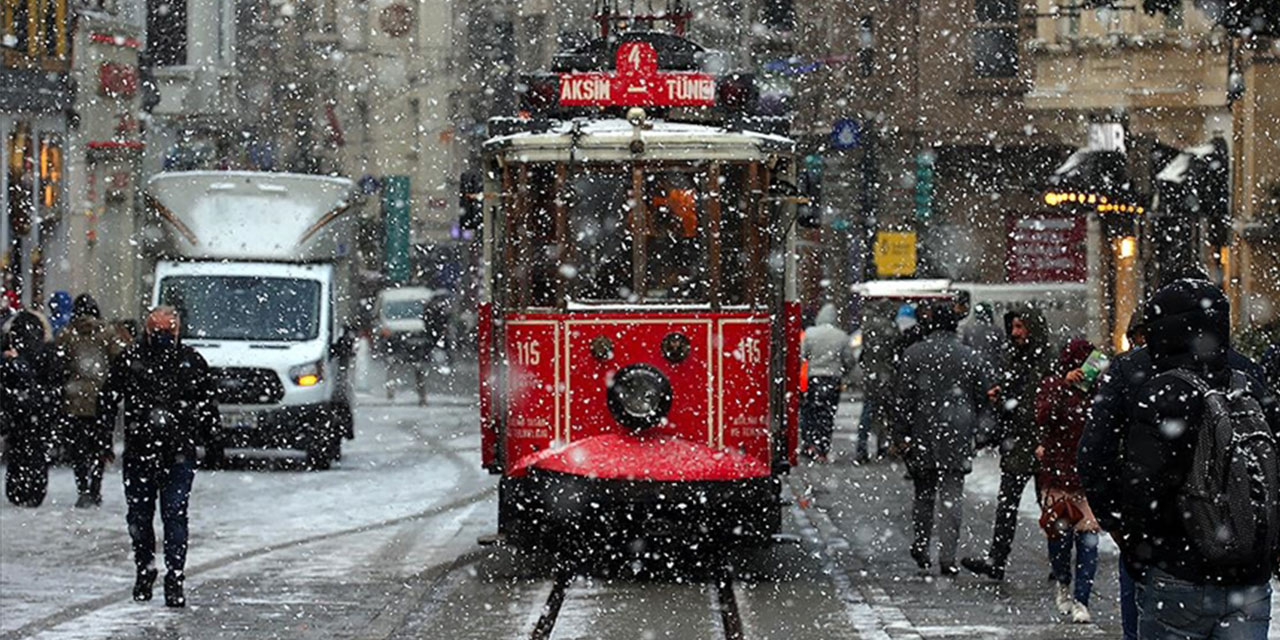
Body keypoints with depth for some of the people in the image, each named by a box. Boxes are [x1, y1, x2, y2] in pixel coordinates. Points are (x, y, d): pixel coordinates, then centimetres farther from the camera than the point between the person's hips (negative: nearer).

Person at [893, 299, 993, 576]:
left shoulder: (912, 355, -5)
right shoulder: (971, 357, 1)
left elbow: (905, 399, -6)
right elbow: (983, 398, 5)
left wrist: (900, 436, -2)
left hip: (922, 438, 0)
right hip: (957, 439, 0)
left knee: (923, 495, 15)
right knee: (952, 497, 1)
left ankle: (921, 547, 19)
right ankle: (947, 557, -6)